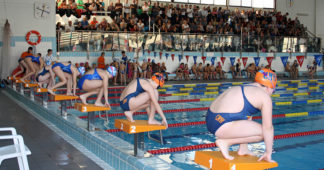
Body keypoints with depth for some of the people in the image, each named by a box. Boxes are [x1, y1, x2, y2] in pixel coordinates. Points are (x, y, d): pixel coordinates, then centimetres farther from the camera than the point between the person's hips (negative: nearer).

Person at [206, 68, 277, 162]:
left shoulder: (245, 89, 25)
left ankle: (243, 149, 22)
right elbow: (268, 127, -3)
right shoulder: (264, 97, -1)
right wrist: (268, 153, 5)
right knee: (263, 132, -4)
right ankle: (225, 142, -6)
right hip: (222, 125, -10)